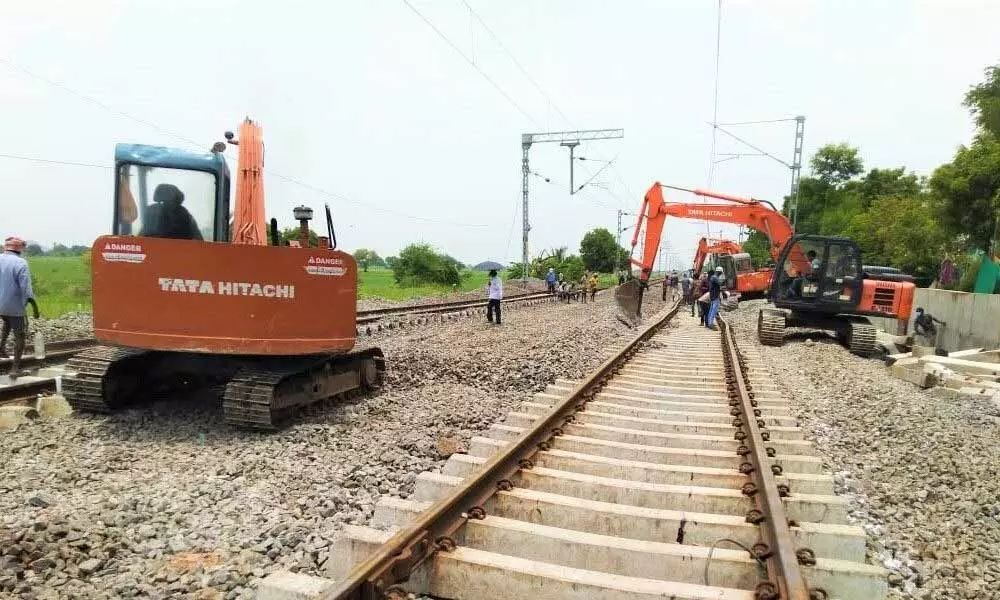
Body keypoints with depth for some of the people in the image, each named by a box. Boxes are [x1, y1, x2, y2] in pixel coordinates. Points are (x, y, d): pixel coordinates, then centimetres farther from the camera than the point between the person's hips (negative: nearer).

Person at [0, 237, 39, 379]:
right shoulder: (20, 263, -15)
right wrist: (34, 305, -15)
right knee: (20, 335, 6)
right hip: (14, 305, -6)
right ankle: (15, 368, 4)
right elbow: (26, 288, -20)